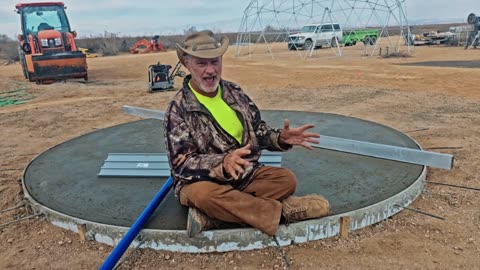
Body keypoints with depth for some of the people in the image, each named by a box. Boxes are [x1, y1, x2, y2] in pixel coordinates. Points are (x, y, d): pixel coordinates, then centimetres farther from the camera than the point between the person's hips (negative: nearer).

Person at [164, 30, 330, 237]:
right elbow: (182, 164, -18)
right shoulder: (178, 108, -13)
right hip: (202, 180, -5)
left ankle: (211, 215, -25)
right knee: (204, 194, -38)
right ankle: (282, 210, -22)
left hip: (244, 174, 6)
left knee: (286, 179, -14)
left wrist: (281, 139, -11)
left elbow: (258, 131, 11)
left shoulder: (234, 92, 4)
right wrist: (223, 163, -36)